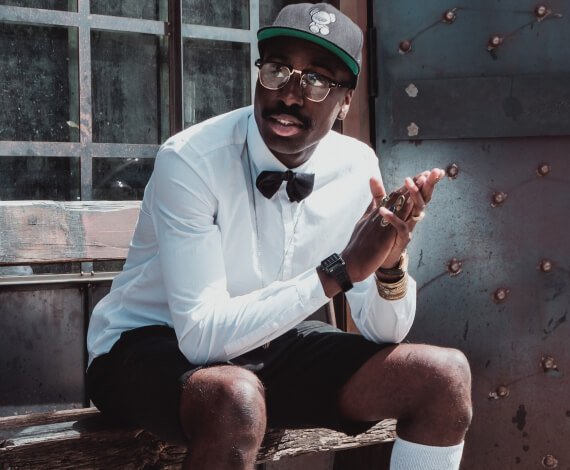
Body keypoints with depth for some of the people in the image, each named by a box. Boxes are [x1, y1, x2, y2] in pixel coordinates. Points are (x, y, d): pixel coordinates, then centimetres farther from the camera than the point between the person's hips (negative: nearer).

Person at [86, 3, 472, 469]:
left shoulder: (357, 167, -7)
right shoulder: (190, 161, -24)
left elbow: (383, 333, -4)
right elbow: (202, 335, -29)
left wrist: (390, 264, -26)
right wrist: (340, 270, -32)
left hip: (266, 342, 5)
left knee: (445, 377, -9)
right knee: (235, 398, -39)